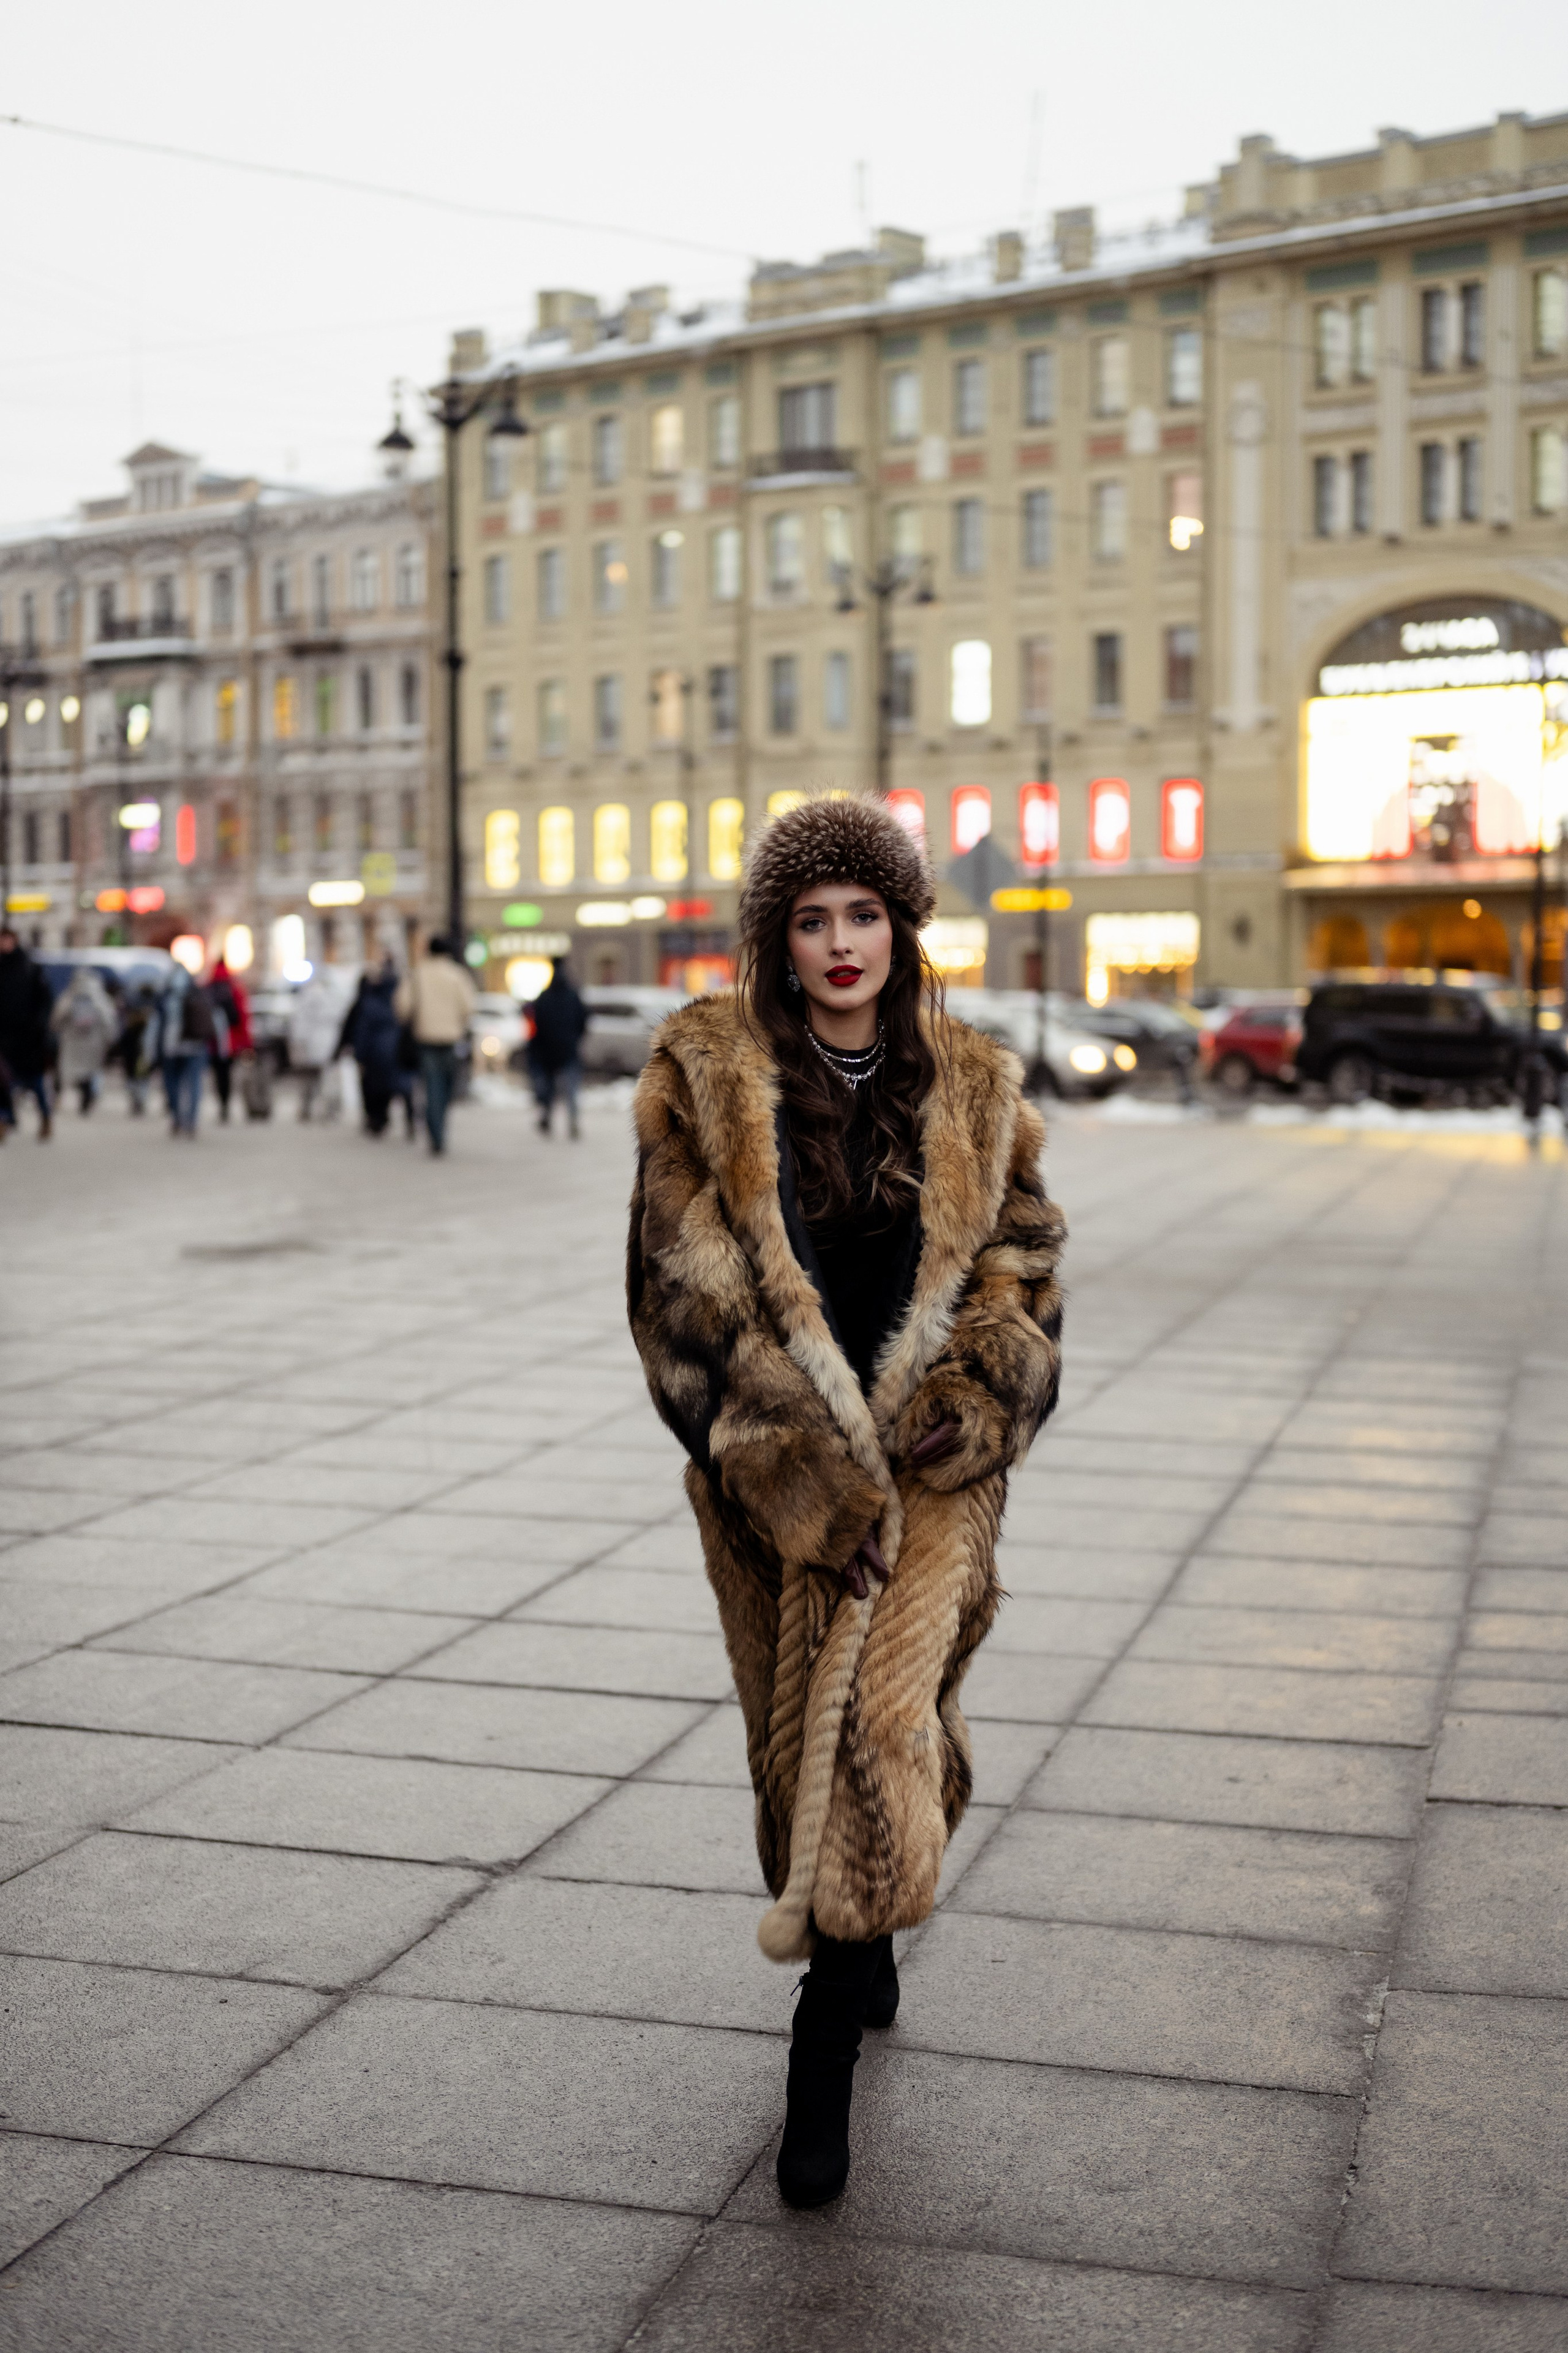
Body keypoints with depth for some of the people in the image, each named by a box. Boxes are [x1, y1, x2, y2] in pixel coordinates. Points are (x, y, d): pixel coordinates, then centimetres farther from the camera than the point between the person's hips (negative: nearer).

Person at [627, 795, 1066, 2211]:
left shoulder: (972, 1091, 6)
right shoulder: (705, 1077, -3)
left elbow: (1024, 1268, 9)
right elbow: (691, 1289, -9)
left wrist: (973, 1398, -11)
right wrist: (806, 1478, -15)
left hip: (929, 1458, 0)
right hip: (766, 1467, 1)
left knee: (875, 1712, -18)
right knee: (799, 1734, 12)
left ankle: (826, 2054, -5)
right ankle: (861, 1955, 39)